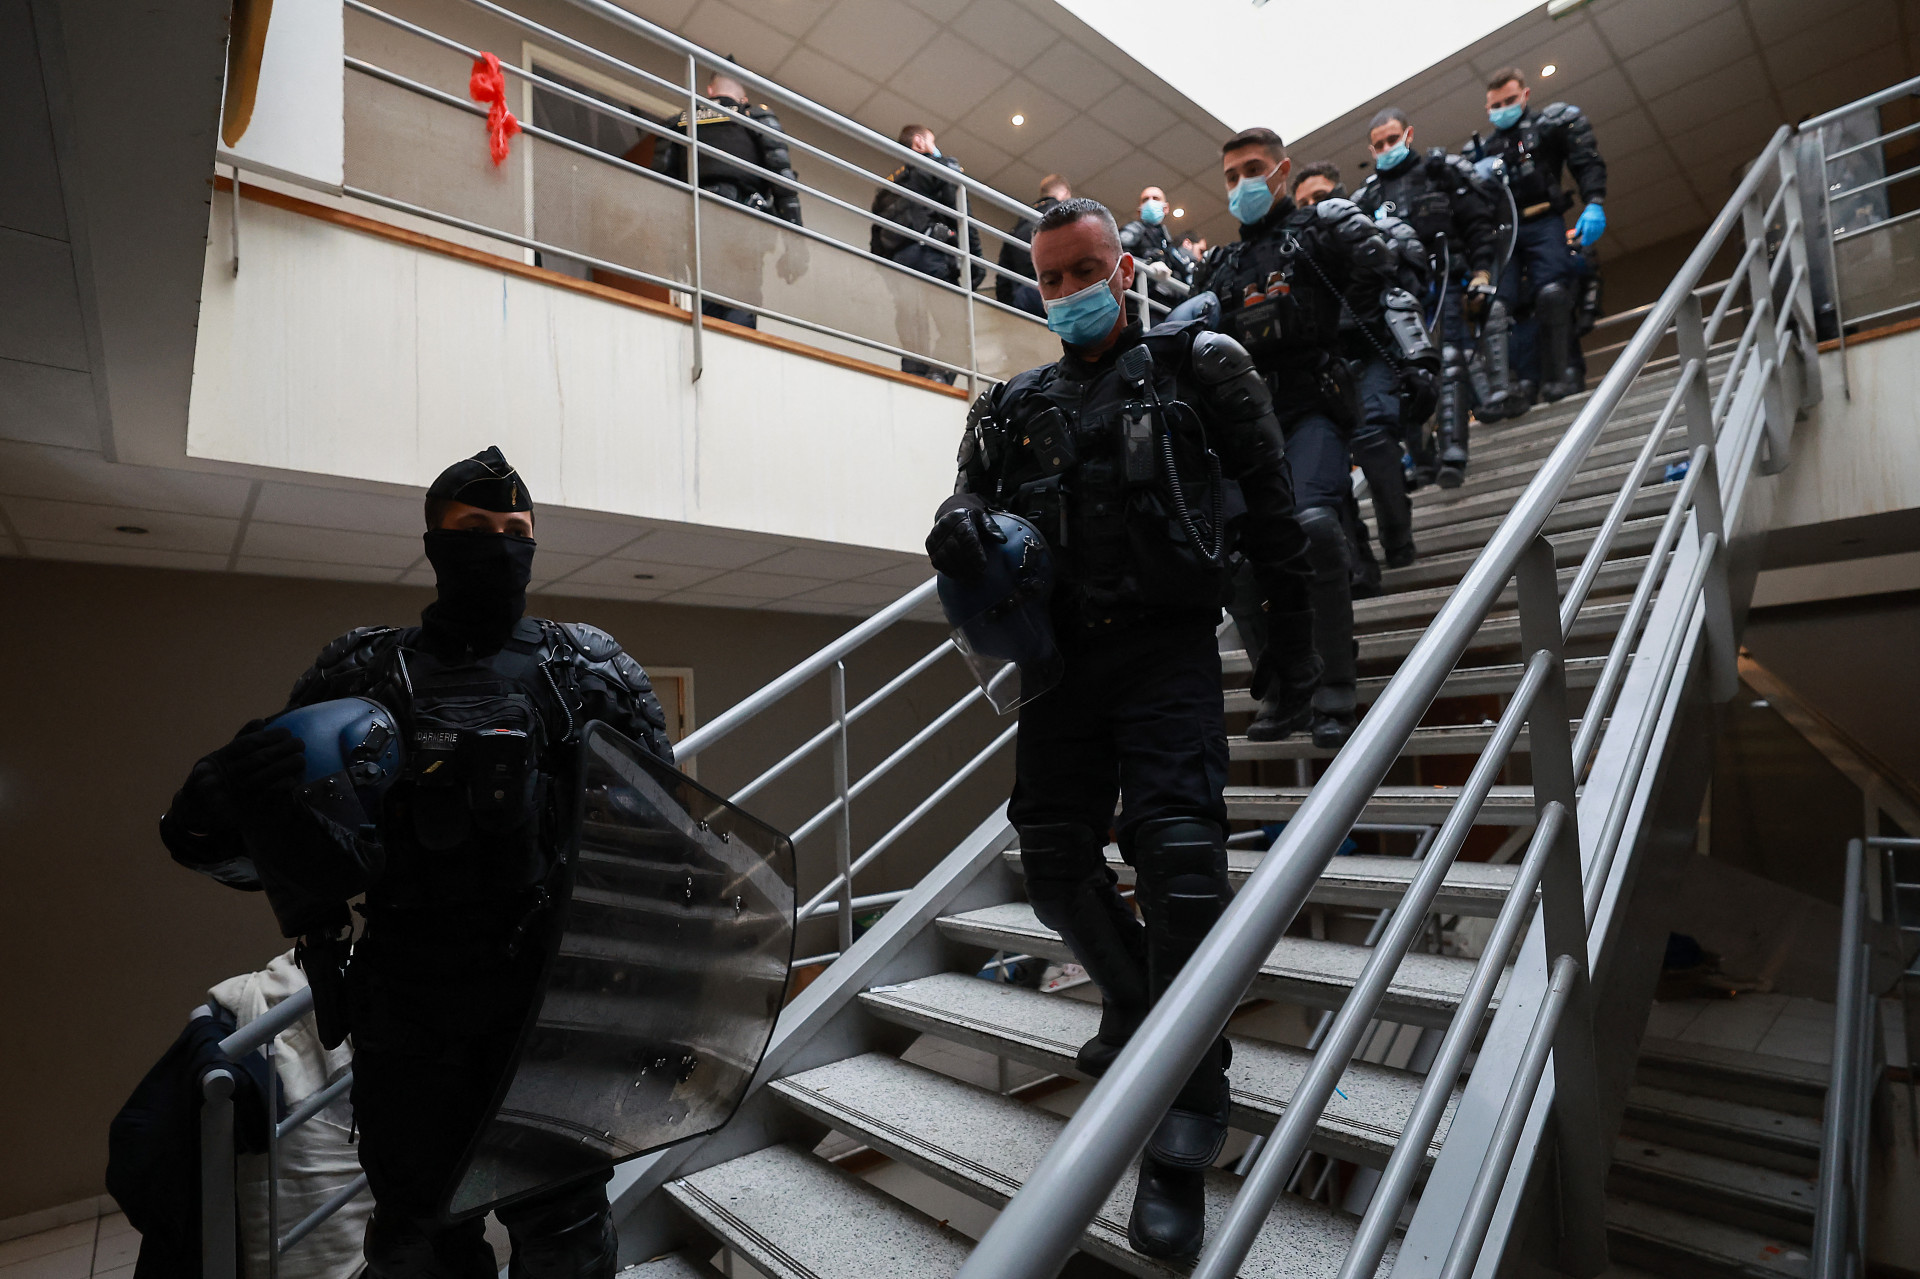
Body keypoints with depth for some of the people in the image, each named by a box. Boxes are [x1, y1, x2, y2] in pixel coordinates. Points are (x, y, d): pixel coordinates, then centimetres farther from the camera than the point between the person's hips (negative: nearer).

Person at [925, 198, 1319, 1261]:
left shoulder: (1196, 364, 10)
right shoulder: (1016, 405, 19)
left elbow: (1268, 499, 8)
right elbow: (973, 492, 16)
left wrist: (1289, 638, 4)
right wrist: (959, 523, -10)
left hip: (1168, 643, -4)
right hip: (1064, 650, 4)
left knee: (1175, 846, -17)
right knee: (1052, 857, 4)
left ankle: (1183, 1135, -3)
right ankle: (1135, 1000, 35)